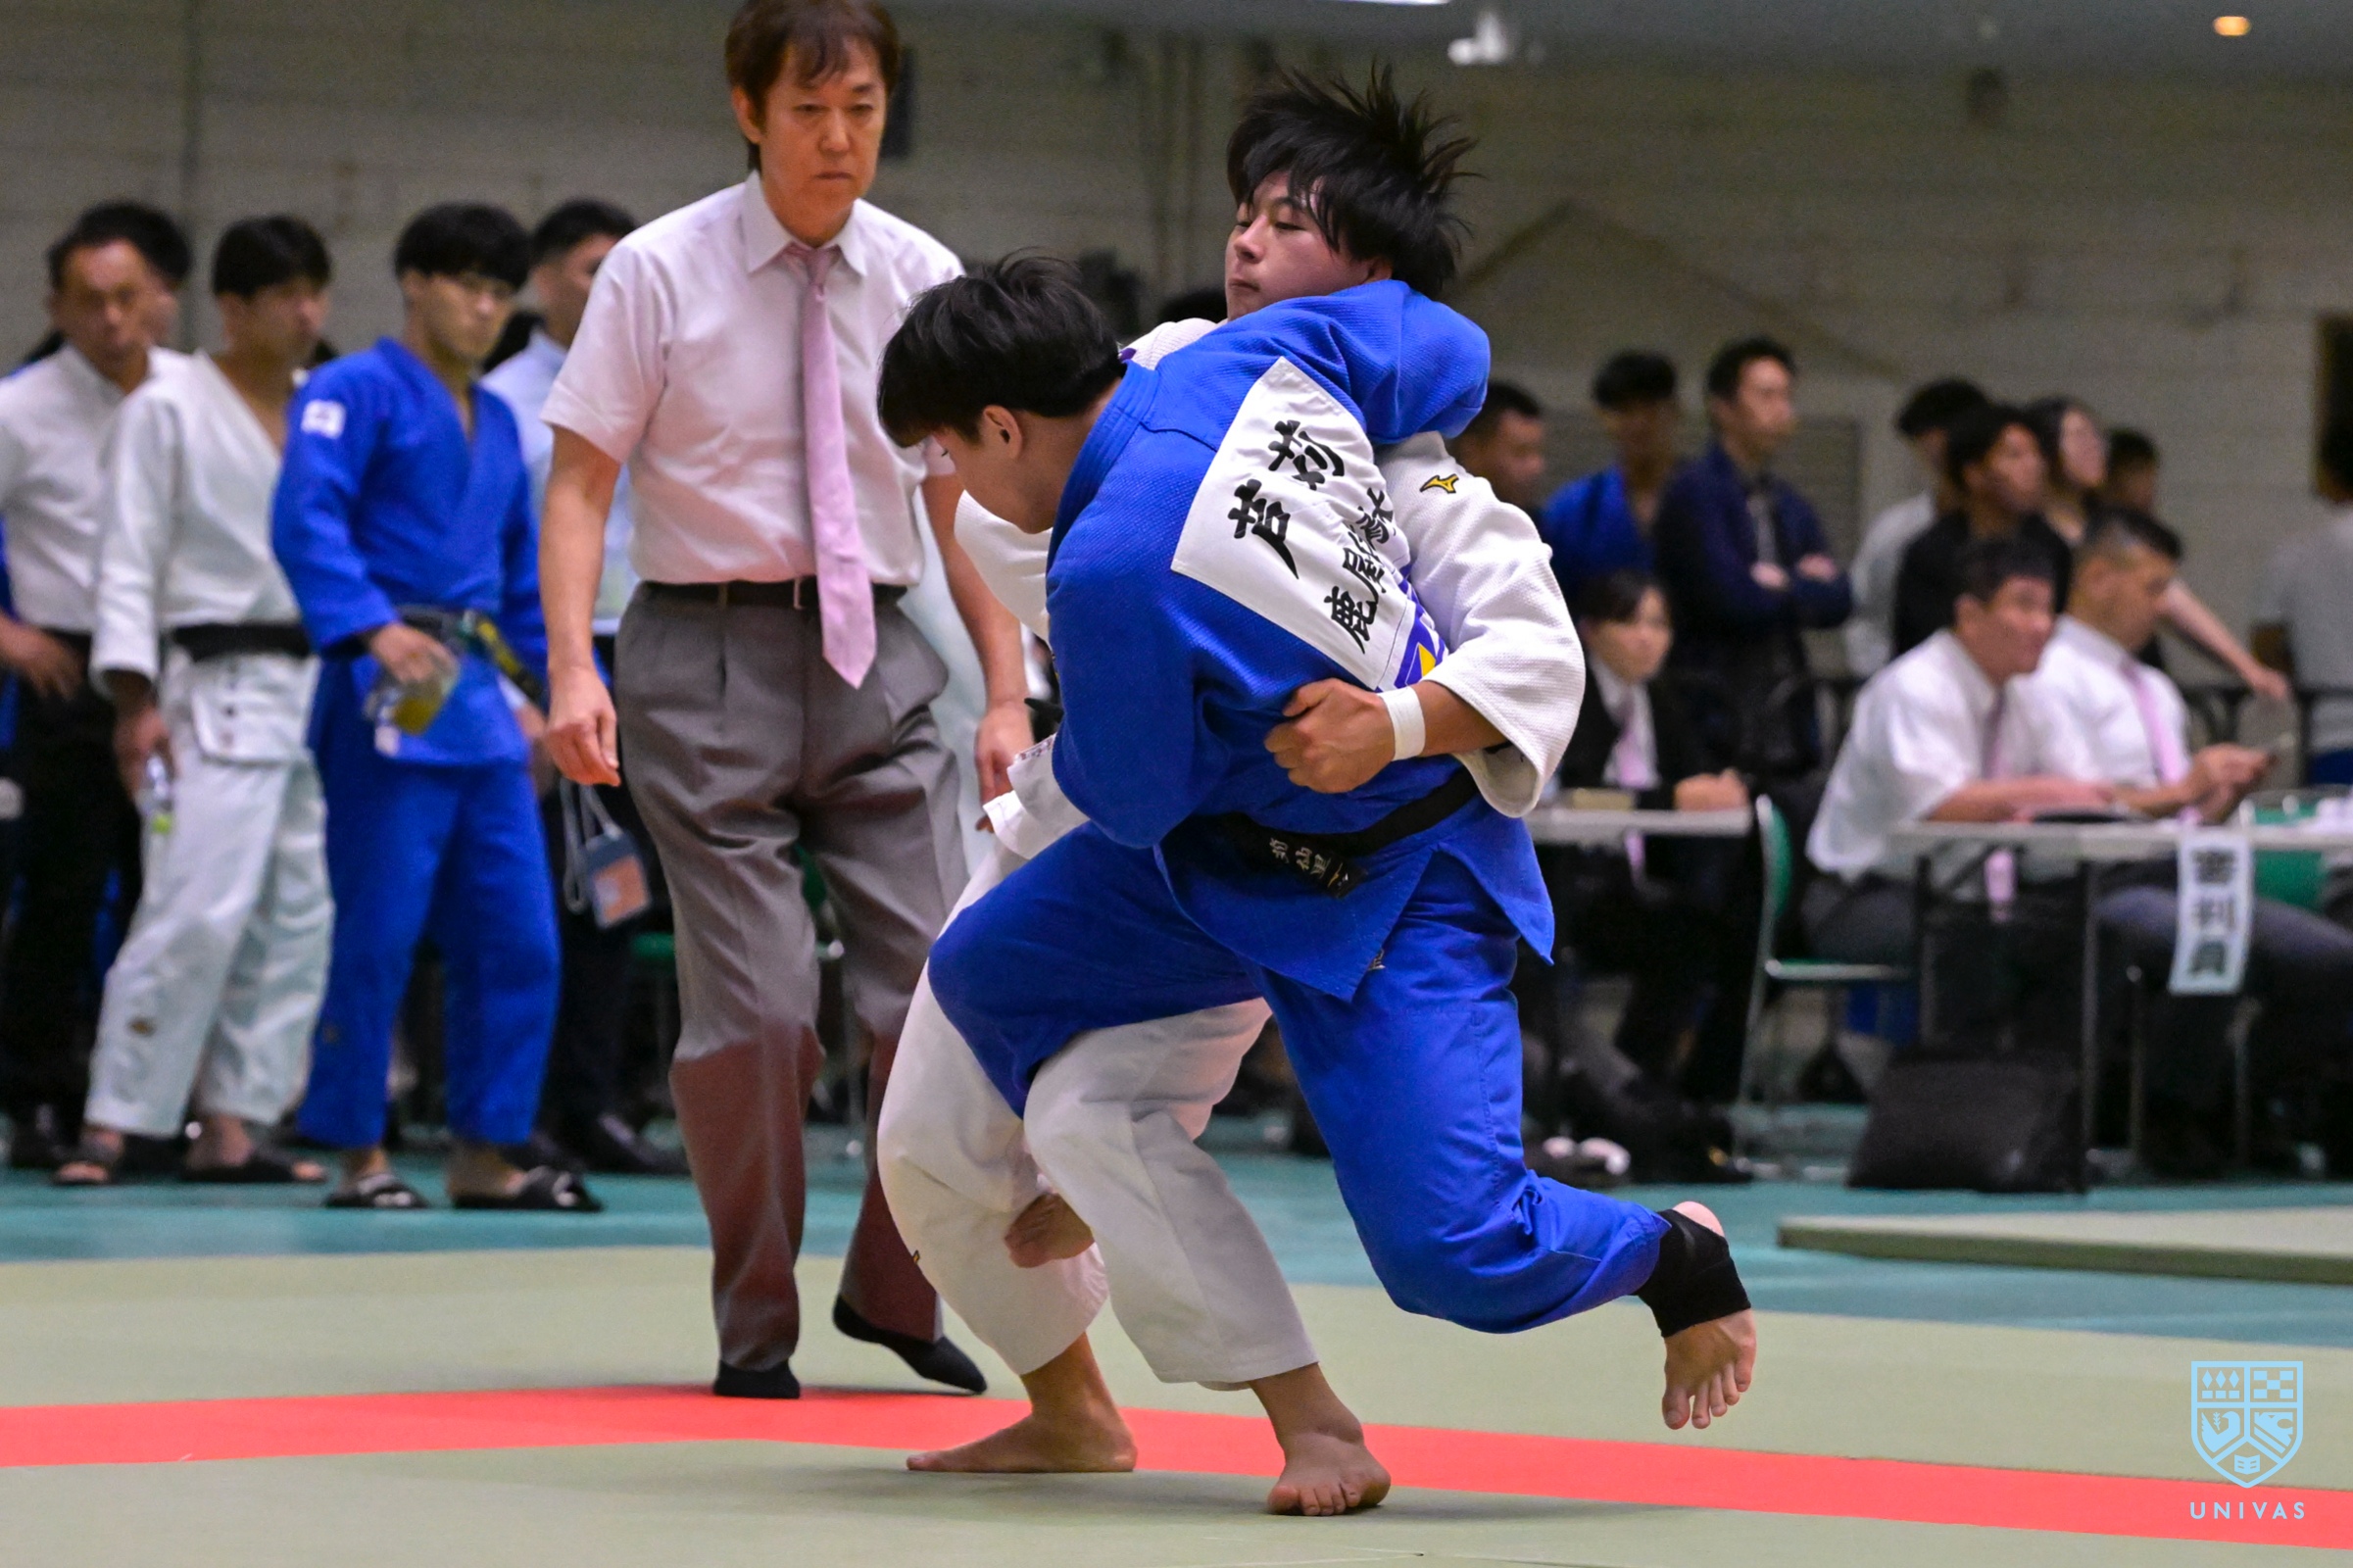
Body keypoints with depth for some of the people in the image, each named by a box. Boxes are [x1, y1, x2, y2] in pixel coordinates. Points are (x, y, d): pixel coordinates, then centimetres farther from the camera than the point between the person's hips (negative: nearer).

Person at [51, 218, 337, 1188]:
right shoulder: (169, 410, -3)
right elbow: (130, 563, -6)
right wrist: (136, 698, -14)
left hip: (324, 688, 6)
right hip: (223, 694, -6)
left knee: (298, 917, 4)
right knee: (196, 913, -15)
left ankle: (230, 1126, 10)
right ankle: (109, 1127, -12)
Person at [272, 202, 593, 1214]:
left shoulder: (495, 420, 20)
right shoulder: (355, 392, -4)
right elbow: (305, 522, -17)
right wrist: (375, 629, -29)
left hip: (482, 698, 7)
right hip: (390, 703, -7)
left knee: (517, 942, 5)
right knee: (377, 935, -6)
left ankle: (484, 1157, 12)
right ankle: (357, 1157, 4)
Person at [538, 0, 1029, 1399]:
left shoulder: (921, 280, 6)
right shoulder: (661, 273, -3)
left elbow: (966, 504, 10)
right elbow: (581, 484, -3)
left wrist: (1010, 690, 3)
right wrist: (575, 668, -15)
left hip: (876, 655, 3)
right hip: (710, 654, -3)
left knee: (940, 986, -5)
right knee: (753, 1006, -7)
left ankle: (893, 1291, 16)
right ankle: (756, 1329, 11)